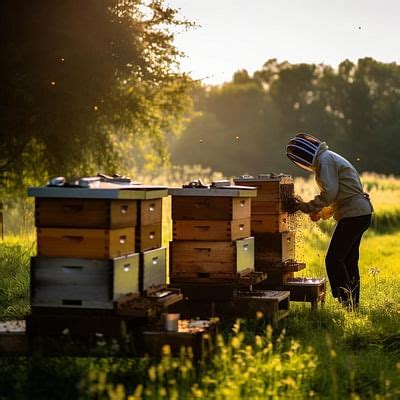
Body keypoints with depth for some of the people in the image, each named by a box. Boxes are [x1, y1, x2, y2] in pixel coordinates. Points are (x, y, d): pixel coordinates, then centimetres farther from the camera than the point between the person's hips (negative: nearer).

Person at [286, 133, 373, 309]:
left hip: (353, 214, -11)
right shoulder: (328, 158, 21)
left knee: (333, 260, -9)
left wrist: (307, 207, -10)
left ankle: (346, 302, -9)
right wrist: (321, 213, 14)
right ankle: (353, 303, 18)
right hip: (360, 213, 11)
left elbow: (329, 193, -20)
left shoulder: (324, 159, -11)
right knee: (348, 260, 14)